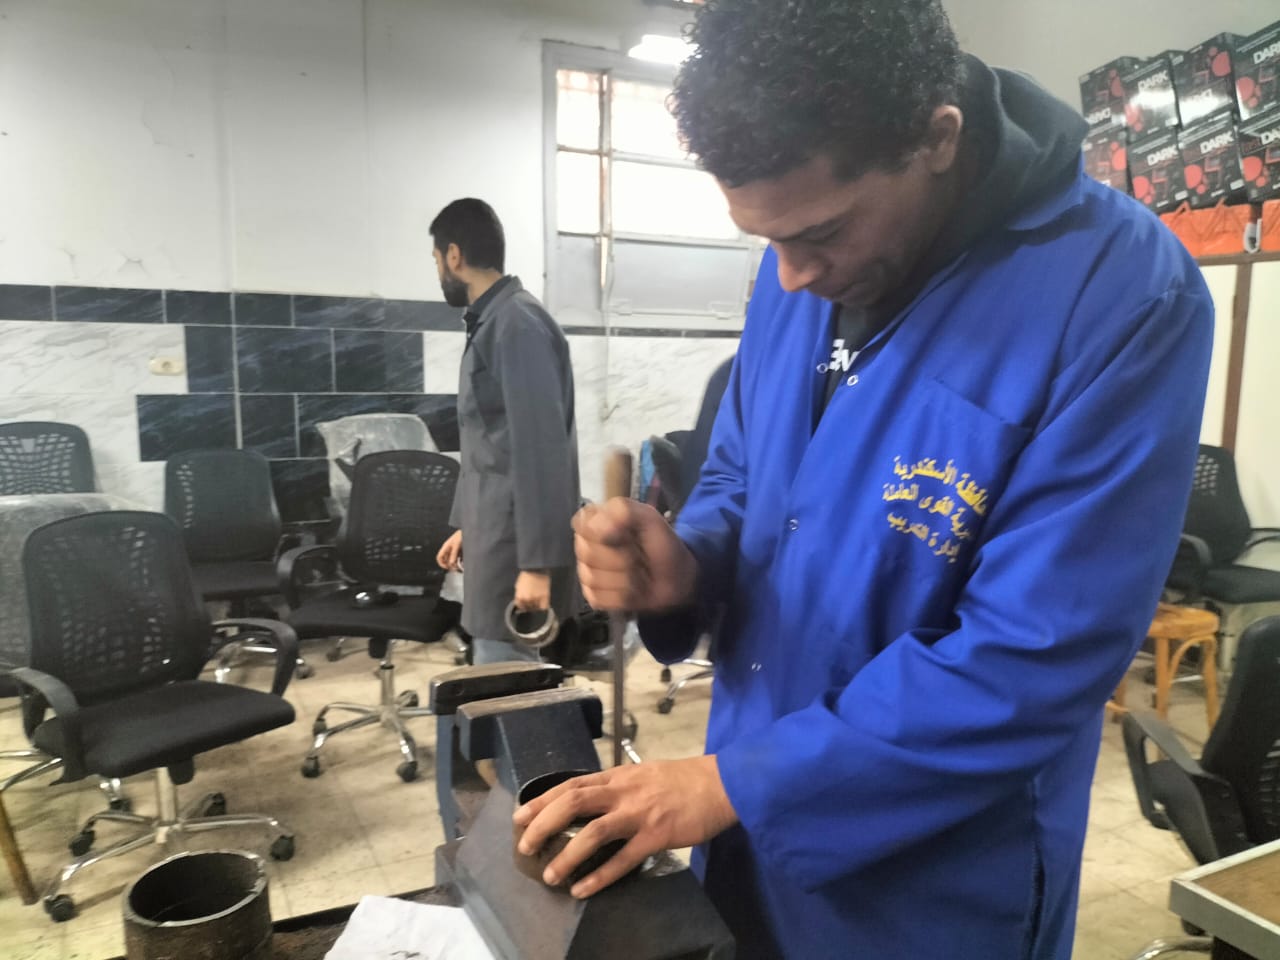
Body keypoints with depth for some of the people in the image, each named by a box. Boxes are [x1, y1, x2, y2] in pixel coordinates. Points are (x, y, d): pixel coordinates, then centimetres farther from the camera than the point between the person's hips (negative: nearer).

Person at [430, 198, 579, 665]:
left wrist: (537, 562, -23)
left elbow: (541, 449, -21)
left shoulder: (517, 323, -15)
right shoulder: (491, 323, 15)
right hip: (498, 531, 9)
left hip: (519, 541, -9)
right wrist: (467, 524, 23)